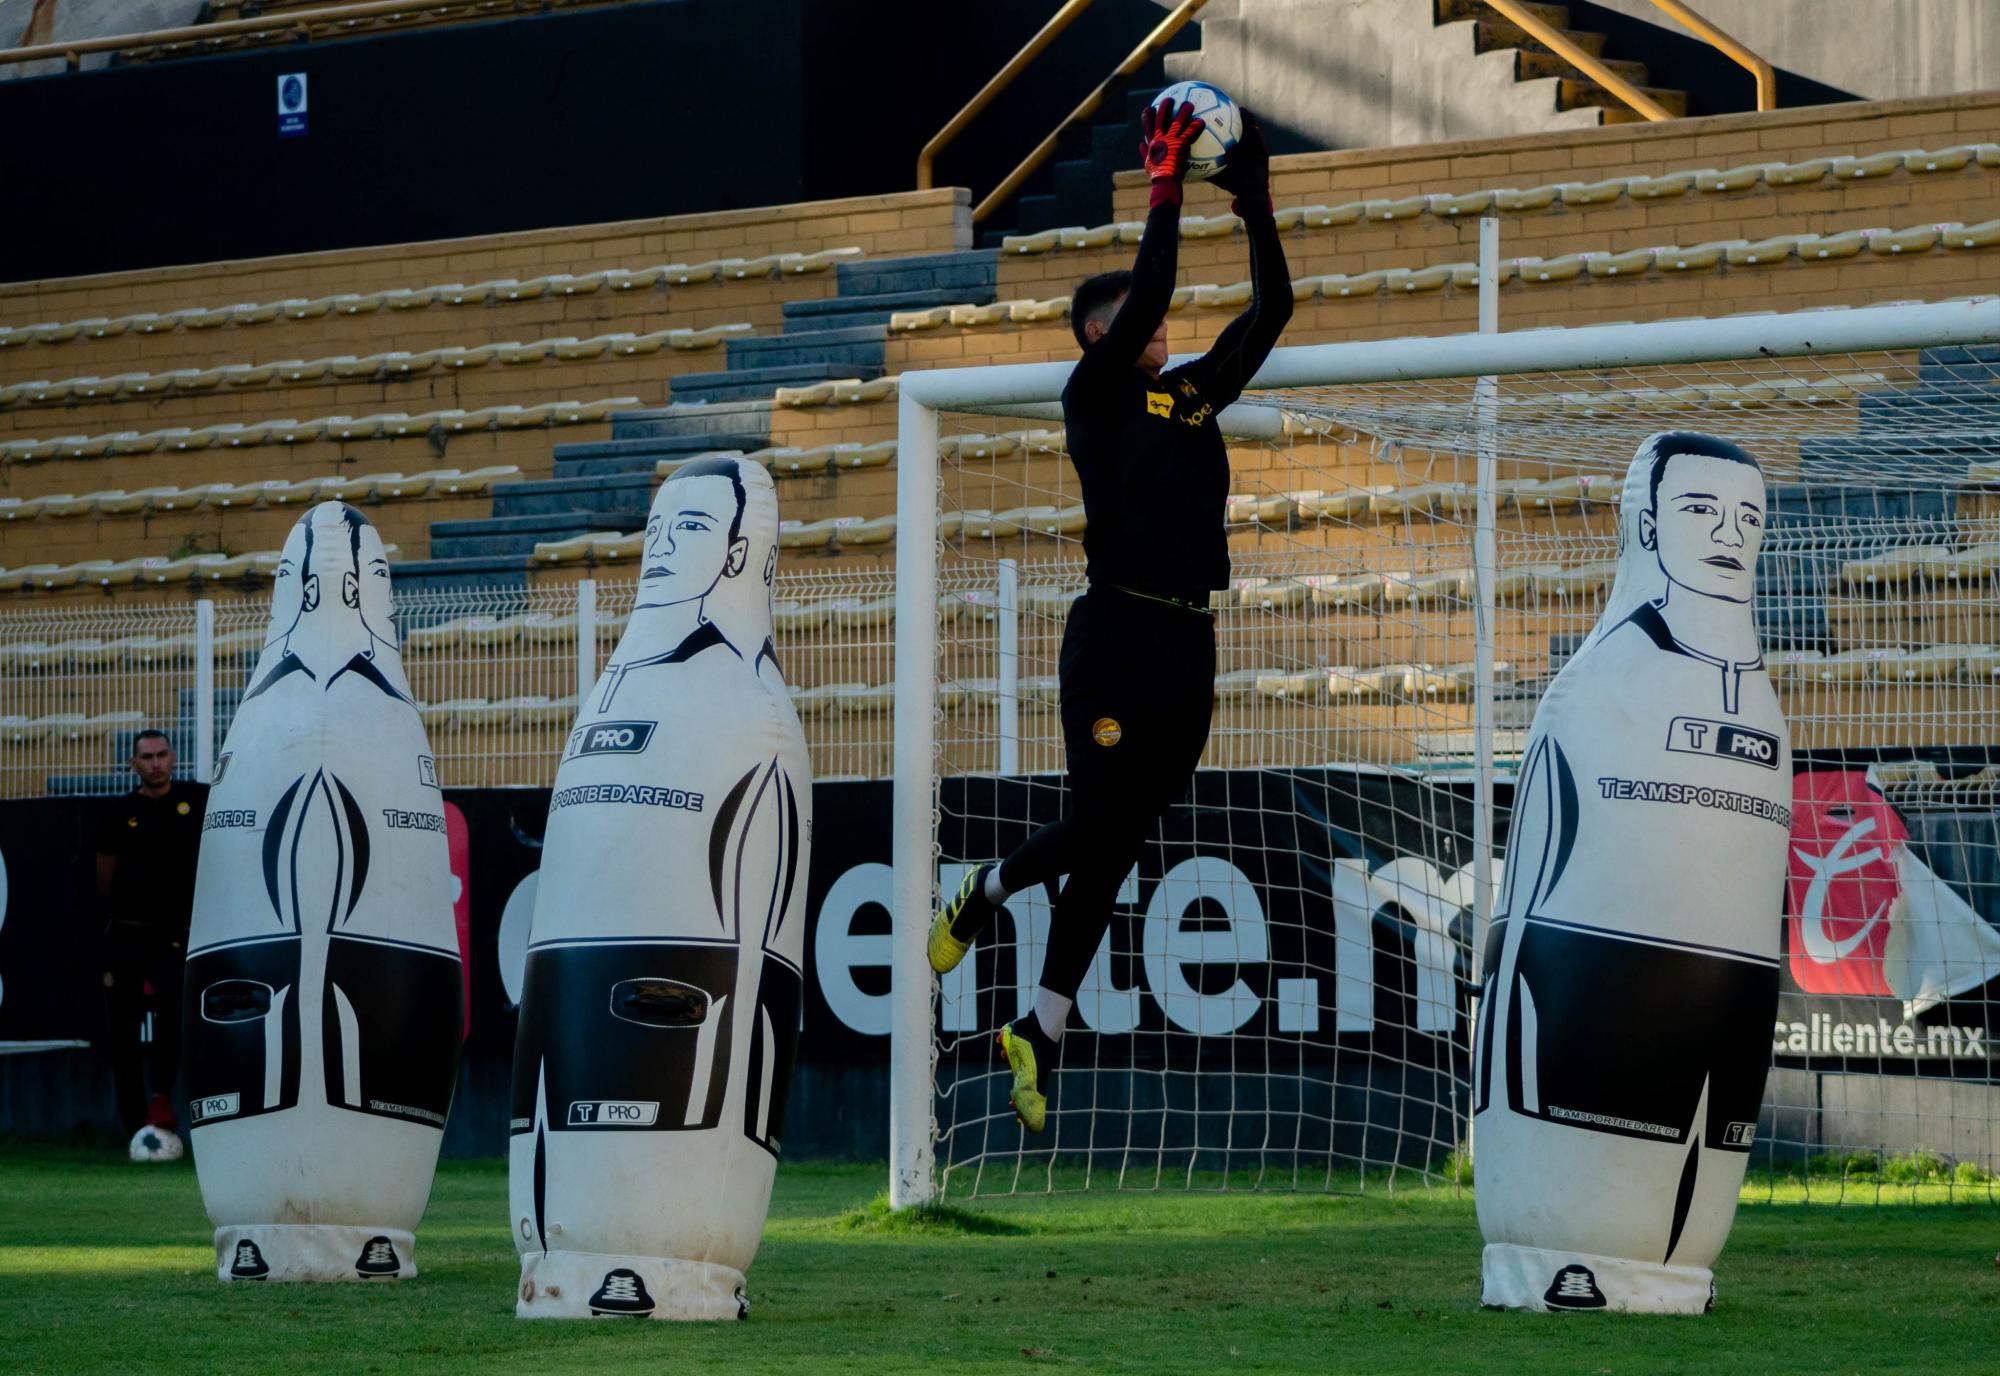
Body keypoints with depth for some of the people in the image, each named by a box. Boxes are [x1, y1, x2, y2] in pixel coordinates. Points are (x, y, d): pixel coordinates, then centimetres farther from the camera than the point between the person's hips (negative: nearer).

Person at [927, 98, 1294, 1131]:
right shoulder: (1096, 393, -3)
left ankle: (1040, 1038, 11)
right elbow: (1148, 288, -16)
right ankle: (984, 892, 27)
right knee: (1099, 832, -4)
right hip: (1118, 637, -6)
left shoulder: (1196, 392, 16)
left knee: (1117, 847, 6)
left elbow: (1271, 313, 12)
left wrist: (1256, 208, 4)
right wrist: (1166, 188, -11)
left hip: (1190, 646, 6)